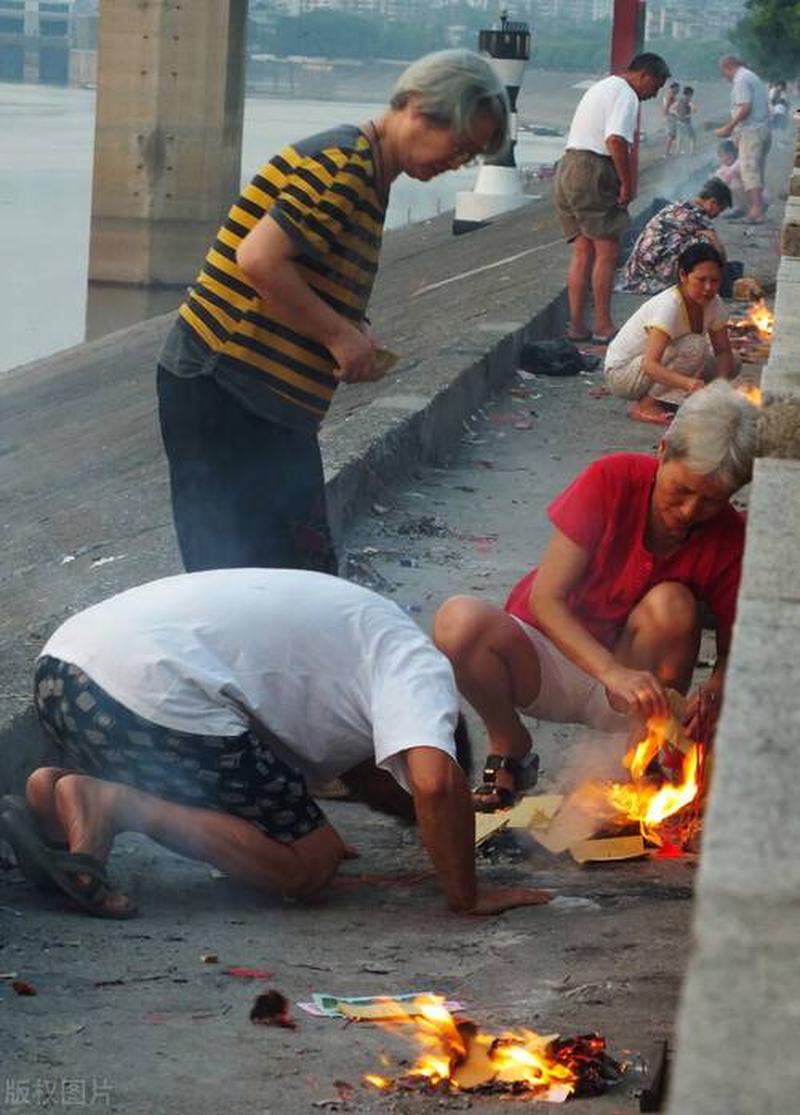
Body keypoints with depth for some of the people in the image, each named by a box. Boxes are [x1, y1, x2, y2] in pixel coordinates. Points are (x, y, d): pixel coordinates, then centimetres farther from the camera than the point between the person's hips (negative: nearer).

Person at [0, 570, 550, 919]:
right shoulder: (422, 669, 5)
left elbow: (361, 771, 43)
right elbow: (434, 781, -13)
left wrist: (460, 812, 39)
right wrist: (467, 896, -2)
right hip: (152, 687, -9)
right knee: (308, 865, 1)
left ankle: (59, 795, 7)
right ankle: (110, 805, -11)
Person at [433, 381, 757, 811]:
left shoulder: (729, 539, -12)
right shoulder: (613, 481, -18)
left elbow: (733, 648, -3)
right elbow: (545, 598, -21)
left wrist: (714, 691, -29)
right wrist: (613, 673, -36)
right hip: (553, 655, -1)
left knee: (672, 605, -30)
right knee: (458, 620, -32)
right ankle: (508, 743, -3)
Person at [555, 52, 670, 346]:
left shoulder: (601, 88, 25)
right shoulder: (625, 95, -8)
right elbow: (616, 140, -21)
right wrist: (627, 184, -15)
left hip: (568, 166, 10)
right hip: (592, 172, -10)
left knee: (583, 252, 11)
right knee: (607, 252, -4)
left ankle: (576, 325, 9)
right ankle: (603, 326, -4)